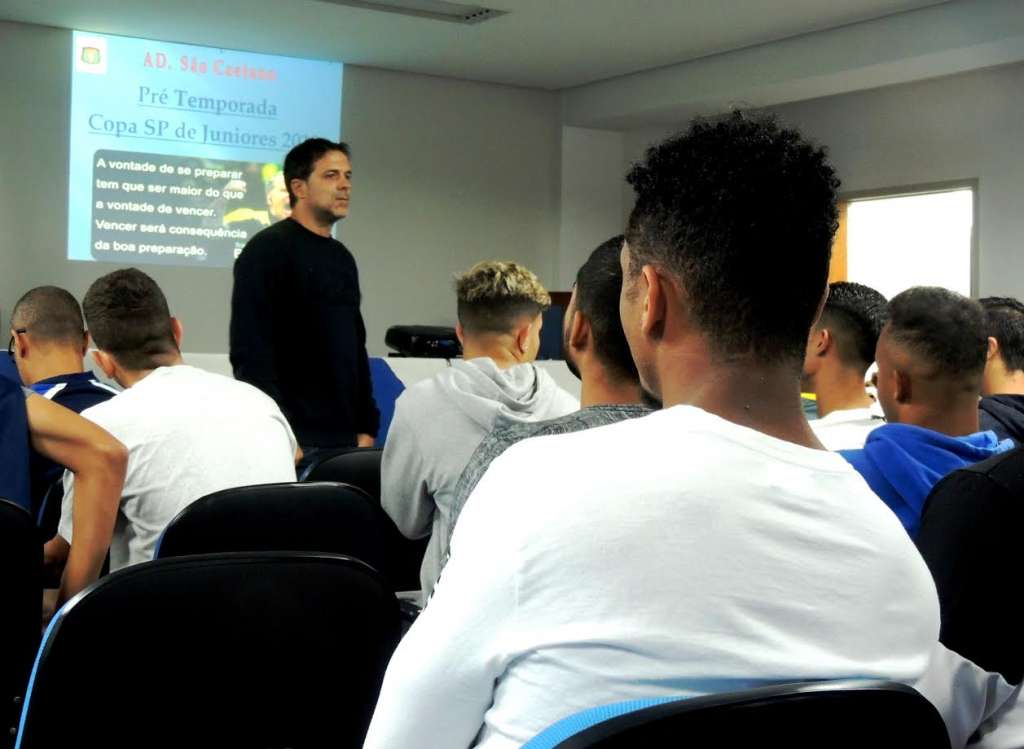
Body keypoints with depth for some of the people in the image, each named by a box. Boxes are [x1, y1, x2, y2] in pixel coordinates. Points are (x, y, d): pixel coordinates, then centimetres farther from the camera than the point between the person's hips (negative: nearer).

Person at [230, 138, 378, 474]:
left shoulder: (342, 258, 16)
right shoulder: (267, 250, -7)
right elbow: (250, 353, -15)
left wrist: (366, 428, 14)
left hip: (343, 440, 7)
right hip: (294, 440, -7)